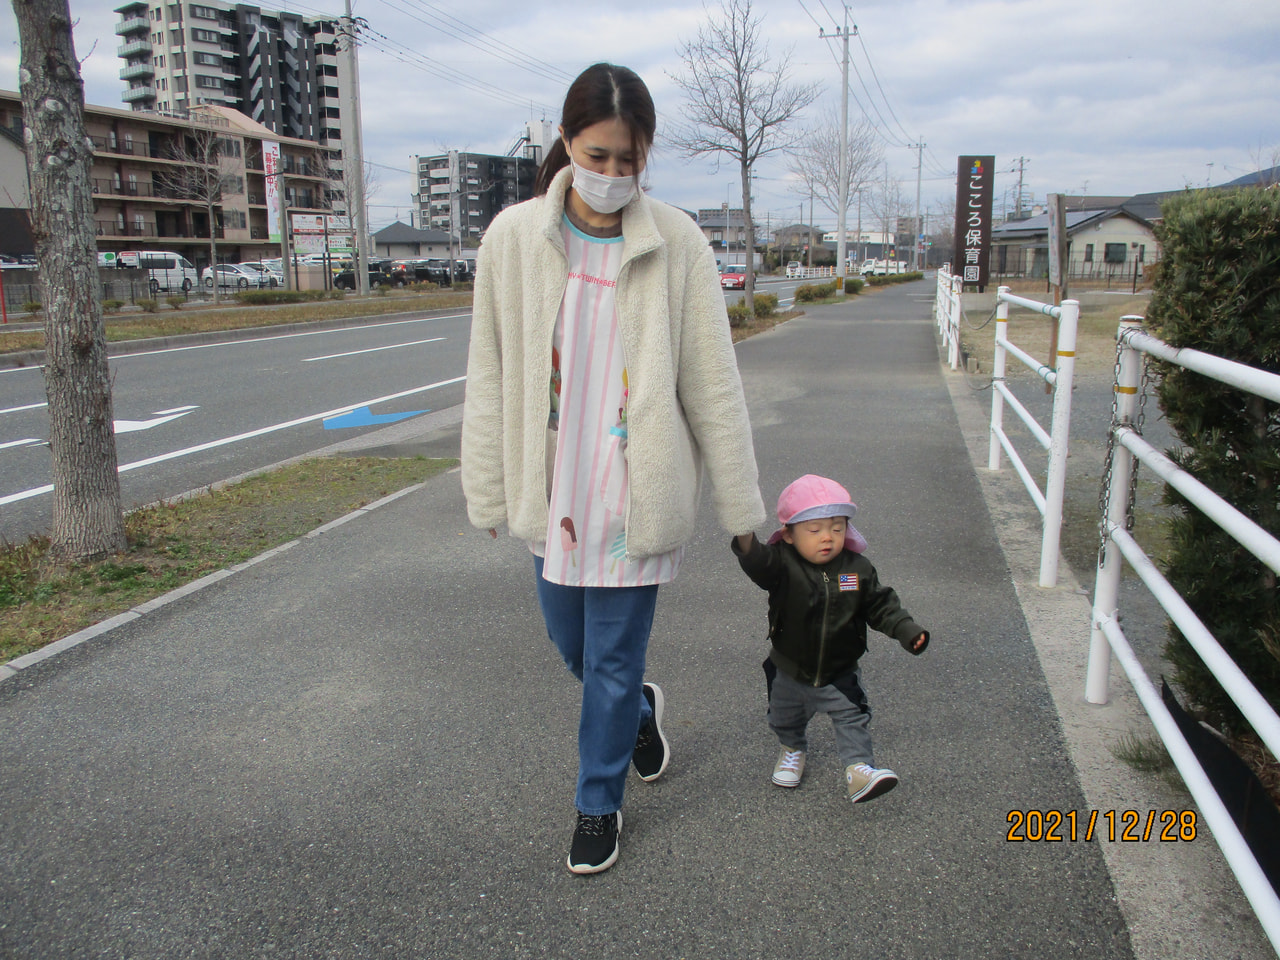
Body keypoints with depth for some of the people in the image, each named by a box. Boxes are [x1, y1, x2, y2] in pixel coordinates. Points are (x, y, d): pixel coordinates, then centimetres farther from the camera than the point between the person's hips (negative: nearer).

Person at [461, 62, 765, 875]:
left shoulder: (676, 243, -8)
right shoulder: (515, 237, -4)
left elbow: (713, 383, -5)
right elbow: (491, 377, 2)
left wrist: (741, 504, -2)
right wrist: (490, 491, 4)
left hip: (639, 491, -2)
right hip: (551, 489, 3)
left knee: (614, 661, 7)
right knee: (571, 643, 18)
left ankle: (600, 807, 32)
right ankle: (640, 708, 51)